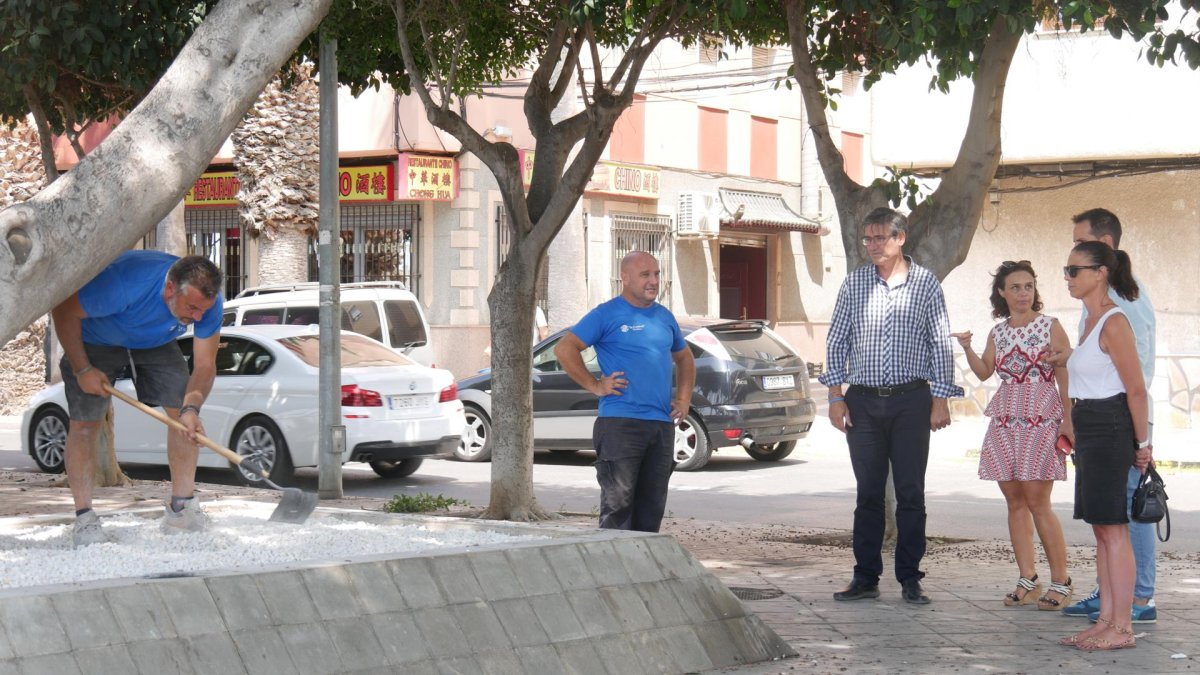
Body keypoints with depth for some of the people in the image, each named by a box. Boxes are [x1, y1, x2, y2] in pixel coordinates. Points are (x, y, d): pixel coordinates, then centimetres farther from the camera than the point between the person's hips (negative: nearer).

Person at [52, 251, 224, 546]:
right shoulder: (126, 281, -44)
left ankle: (180, 510, 2)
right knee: (84, 423, -13)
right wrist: (82, 369, -25)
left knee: (184, 414, -8)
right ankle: (84, 519, -3)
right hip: (95, 340, -4)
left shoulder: (207, 301, -28)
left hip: (155, 342, 4)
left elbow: (205, 365, -20)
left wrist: (191, 407, -38)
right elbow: (65, 311, -29)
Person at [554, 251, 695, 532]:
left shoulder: (665, 317, 16)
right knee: (618, 504, -8)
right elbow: (564, 349, -7)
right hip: (620, 422, -6)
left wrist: (684, 399, 16)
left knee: (652, 506, 9)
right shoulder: (607, 315, -3)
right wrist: (595, 385, -10)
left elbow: (684, 358, 30)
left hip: (662, 424, 6)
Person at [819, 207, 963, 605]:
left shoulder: (925, 283, 2)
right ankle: (866, 578, 11)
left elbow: (940, 344, 4)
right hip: (863, 400, 2)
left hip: (911, 399, -2)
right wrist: (835, 396, 2)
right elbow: (837, 341, 9)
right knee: (868, 493, 6)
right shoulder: (854, 283, 6)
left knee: (911, 493, 1)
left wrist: (941, 400, -1)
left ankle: (910, 579, 7)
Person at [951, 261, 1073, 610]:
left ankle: (1061, 582, -3)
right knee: (1015, 501, 3)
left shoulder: (1051, 327, 0)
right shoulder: (998, 332, 13)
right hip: (1005, 421, 5)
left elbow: (1064, 378, -2)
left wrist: (1067, 421, -9)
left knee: (1037, 502, -10)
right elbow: (984, 372, 8)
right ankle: (1027, 581, 9)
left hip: (1042, 420, -5)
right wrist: (967, 348, -8)